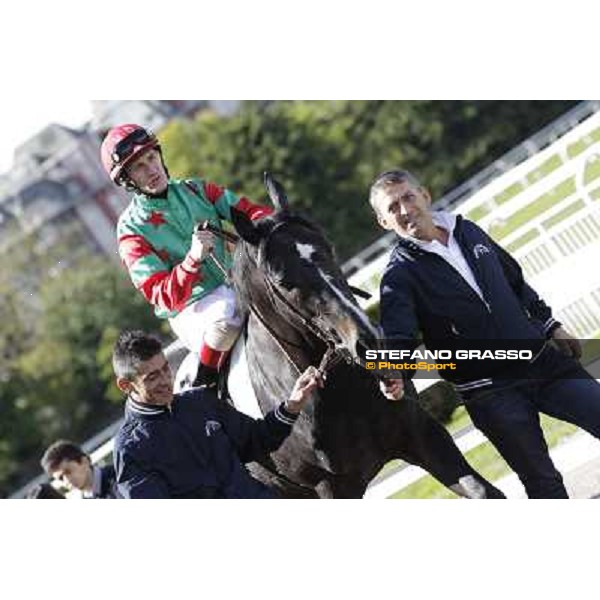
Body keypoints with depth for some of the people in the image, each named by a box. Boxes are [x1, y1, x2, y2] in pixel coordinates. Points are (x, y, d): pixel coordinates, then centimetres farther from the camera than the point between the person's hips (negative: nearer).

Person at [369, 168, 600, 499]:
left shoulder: (469, 232, 9)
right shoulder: (400, 274, -9)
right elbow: (396, 335, -23)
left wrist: (551, 325, 20)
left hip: (542, 358, 5)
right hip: (488, 391, -5)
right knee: (542, 482, -3)